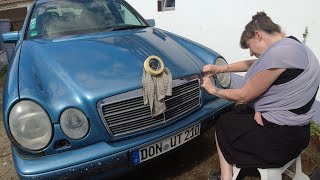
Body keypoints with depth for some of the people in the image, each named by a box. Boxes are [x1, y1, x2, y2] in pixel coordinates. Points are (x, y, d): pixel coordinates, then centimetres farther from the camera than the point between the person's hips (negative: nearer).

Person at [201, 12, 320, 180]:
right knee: (238, 110, 24)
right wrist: (219, 69, 12)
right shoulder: (291, 44, 5)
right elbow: (250, 64, 17)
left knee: (223, 124, 10)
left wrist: (214, 90, -2)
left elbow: (243, 96, -17)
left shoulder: (277, 55, -25)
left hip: (281, 136, -9)